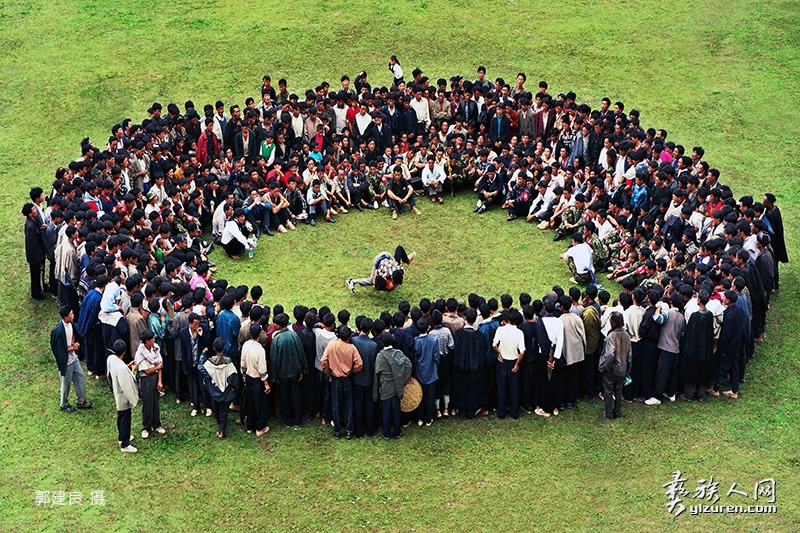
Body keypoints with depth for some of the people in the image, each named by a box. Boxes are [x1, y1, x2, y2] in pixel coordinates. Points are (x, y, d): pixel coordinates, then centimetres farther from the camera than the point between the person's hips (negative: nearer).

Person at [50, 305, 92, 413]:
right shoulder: (58, 330, -31)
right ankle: (64, 405, 33)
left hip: (73, 357, 8)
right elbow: (59, 349, -25)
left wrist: (74, 343, -5)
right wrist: (72, 348, -18)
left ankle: (81, 401, 35)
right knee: (66, 383, 11)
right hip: (65, 361, -8)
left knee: (80, 377, 18)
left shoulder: (70, 324, -6)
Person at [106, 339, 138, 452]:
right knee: (125, 420, 9)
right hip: (124, 397, -9)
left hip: (117, 394, 9)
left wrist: (127, 367, 6)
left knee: (120, 416, 27)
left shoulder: (110, 359, -12)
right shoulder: (121, 368, -37)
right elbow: (126, 386, -29)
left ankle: (121, 437, 47)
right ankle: (125, 445, 23)